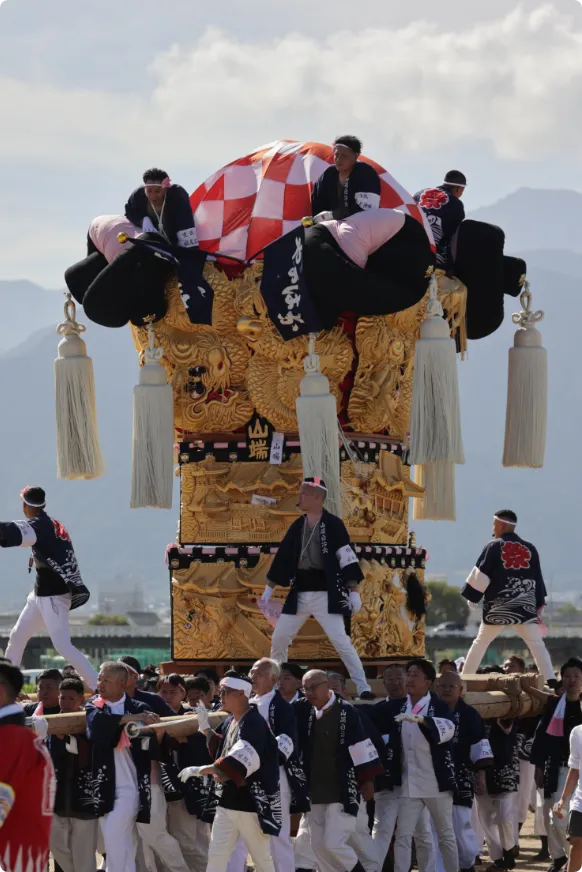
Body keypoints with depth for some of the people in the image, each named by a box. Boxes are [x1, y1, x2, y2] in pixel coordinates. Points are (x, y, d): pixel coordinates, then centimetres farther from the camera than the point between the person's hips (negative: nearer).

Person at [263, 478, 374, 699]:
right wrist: (269, 589, 16)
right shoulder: (297, 526, 11)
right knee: (278, 638, 8)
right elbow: (283, 558, 16)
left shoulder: (333, 525, -7)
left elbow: (347, 559, -11)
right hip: (298, 594, 6)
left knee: (341, 641, -15)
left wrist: (353, 592, -16)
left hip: (327, 595, -6)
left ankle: (363, 687, -13)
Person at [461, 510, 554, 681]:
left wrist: (470, 596, 5)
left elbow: (480, 575, -6)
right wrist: (539, 605, 17)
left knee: (481, 642, 13)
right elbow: (538, 579, 12)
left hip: (498, 606, -2)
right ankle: (551, 681, -17)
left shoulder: (494, 546, -3)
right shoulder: (529, 548, 8)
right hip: (524, 606, 2)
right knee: (537, 644, -2)